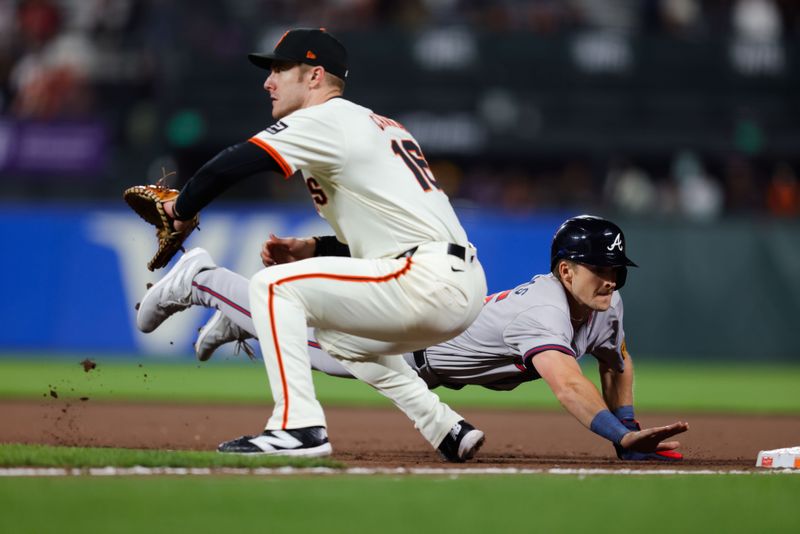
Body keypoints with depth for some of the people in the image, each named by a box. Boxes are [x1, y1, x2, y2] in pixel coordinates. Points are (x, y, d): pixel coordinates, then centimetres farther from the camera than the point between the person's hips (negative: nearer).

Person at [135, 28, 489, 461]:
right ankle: (448, 431, 24)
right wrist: (305, 251, 20)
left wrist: (181, 209, 5)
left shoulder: (326, 120, -4)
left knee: (272, 285, -6)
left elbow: (229, 166, -13)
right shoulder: (377, 126, 25)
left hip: (426, 279, -10)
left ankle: (298, 427, -13)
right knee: (340, 337, 33)